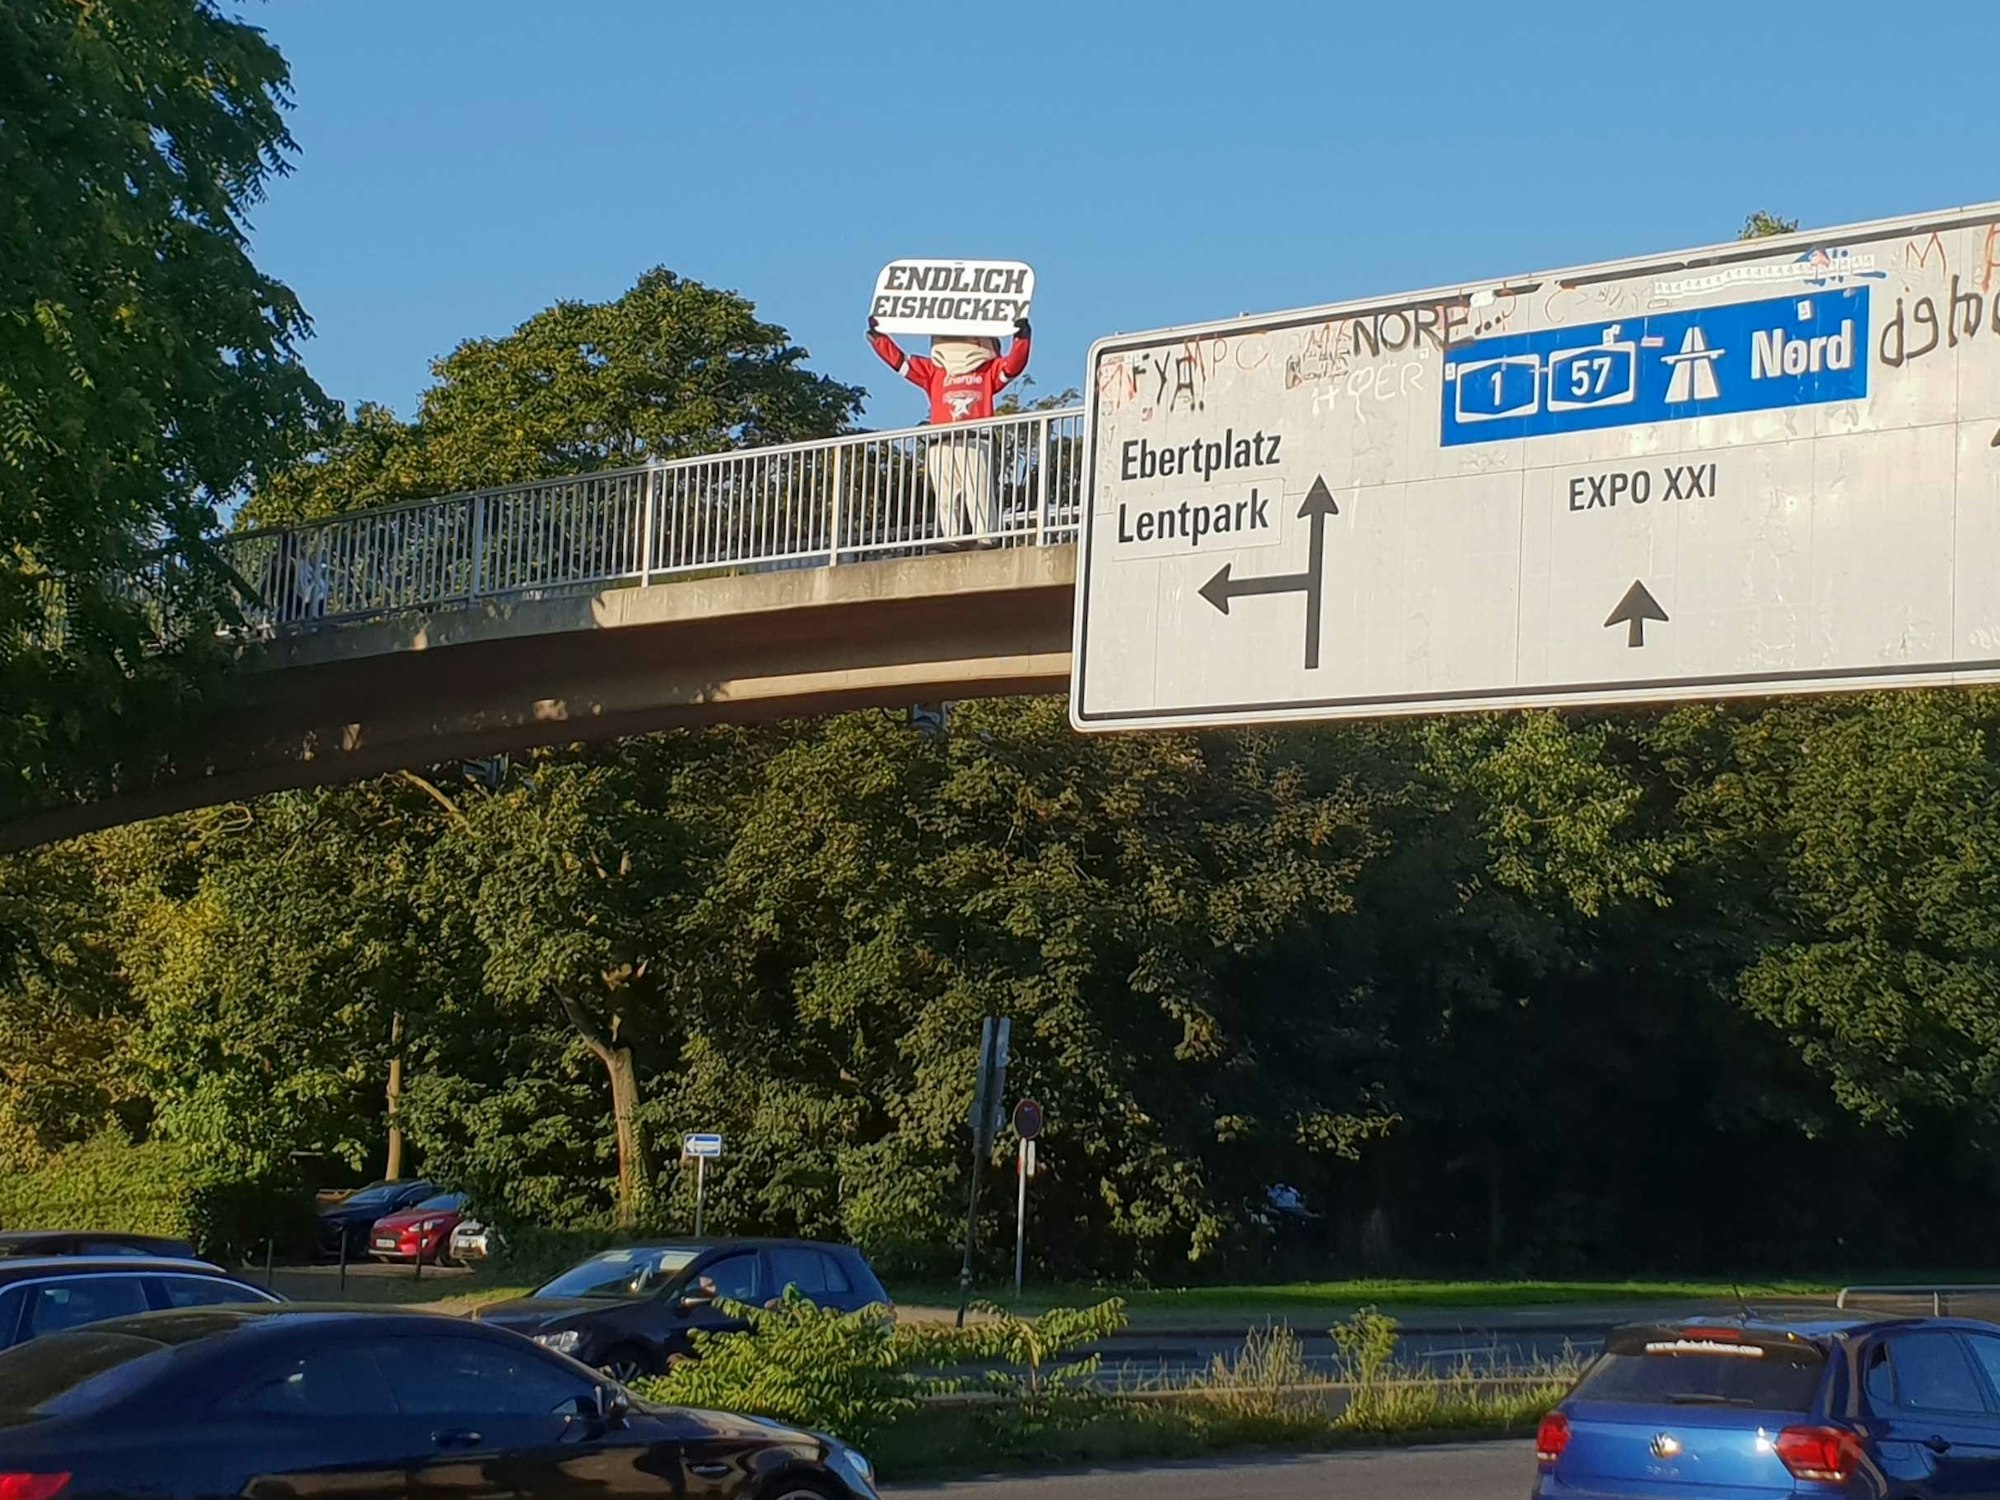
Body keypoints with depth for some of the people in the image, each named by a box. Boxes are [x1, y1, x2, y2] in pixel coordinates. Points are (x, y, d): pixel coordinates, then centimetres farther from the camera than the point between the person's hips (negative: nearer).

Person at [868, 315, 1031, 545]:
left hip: (976, 442, -3)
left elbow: (1013, 365, 3)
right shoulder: (933, 371, 24)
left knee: (979, 492, -13)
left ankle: (986, 538, -18)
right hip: (942, 446, 3)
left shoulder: (990, 370, 18)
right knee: (946, 499, -3)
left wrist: (1022, 338, -9)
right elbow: (899, 361, 24)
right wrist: (878, 336, 20)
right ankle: (951, 541, -4)